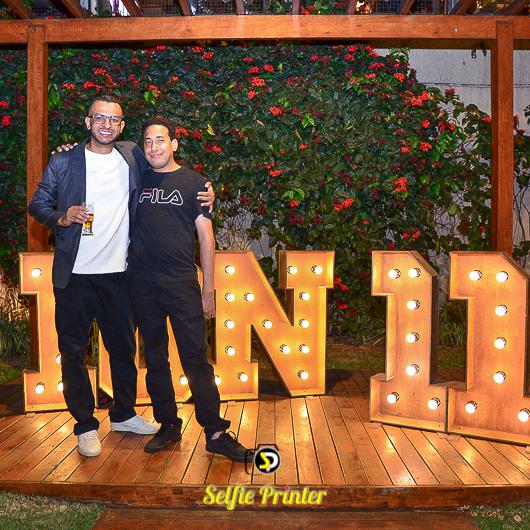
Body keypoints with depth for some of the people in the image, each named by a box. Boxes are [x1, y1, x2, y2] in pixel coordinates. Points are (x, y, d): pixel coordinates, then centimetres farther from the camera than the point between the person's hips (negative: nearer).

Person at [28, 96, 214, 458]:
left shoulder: (133, 157, 6)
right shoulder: (63, 162, -1)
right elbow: (37, 204, 4)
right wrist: (61, 218, -18)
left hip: (118, 272, 3)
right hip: (74, 274, -2)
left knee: (123, 346, 13)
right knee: (73, 350, 5)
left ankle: (124, 414, 33)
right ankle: (85, 425, 21)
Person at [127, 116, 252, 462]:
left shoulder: (193, 182, 3)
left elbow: (206, 238, 2)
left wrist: (208, 290, -2)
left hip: (181, 281, -3)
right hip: (142, 283, 3)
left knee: (196, 358, -4)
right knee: (155, 359, 10)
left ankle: (216, 433, 2)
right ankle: (168, 426, 22)